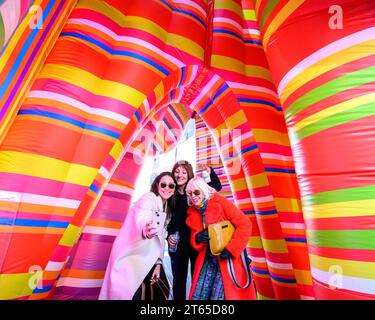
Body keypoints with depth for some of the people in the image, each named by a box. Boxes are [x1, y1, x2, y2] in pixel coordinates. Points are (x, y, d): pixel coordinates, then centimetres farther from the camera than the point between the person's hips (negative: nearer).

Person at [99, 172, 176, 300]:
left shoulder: (168, 209, 7)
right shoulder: (149, 197, -17)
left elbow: (161, 237, 7)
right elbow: (142, 217, -39)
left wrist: (158, 262, -2)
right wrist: (146, 229, -61)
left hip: (148, 255, 7)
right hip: (131, 252, -7)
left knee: (162, 291, 10)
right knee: (133, 292, -18)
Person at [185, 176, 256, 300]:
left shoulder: (220, 202, -10)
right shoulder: (193, 213, 6)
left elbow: (245, 224, -15)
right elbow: (194, 241, 14)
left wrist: (230, 249, -20)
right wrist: (197, 238, -10)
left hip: (228, 259, -5)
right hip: (207, 260, 5)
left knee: (218, 297, -3)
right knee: (197, 297, 4)